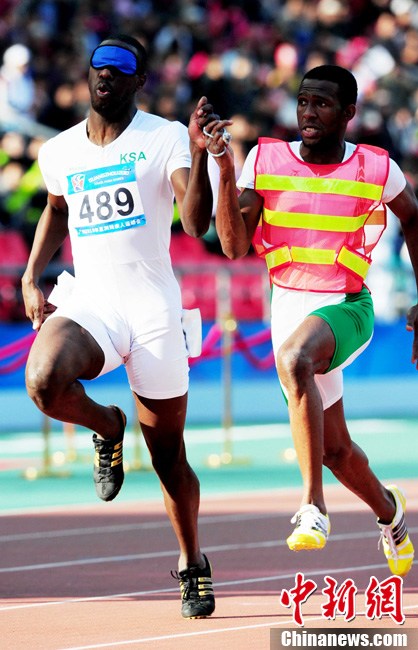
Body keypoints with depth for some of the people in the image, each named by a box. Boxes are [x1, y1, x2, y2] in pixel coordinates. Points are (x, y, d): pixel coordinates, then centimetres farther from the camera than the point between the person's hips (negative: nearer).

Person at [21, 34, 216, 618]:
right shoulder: (60, 152, 10)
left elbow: (197, 225, -15)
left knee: (168, 454, 3)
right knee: (45, 382, -31)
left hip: (154, 311, -2)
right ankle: (106, 428, 3)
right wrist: (32, 277, 19)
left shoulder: (165, 138, -3)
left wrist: (199, 155, -30)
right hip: (87, 302, 2)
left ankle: (193, 563, 26)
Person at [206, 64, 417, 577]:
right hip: (289, 305, 4)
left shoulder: (376, 169, -4)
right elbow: (235, 247, -8)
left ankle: (313, 506, -36)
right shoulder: (266, 159, -2)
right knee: (334, 449, 10)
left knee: (293, 358, -38)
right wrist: (224, 172, -20)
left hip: (345, 306, -4)